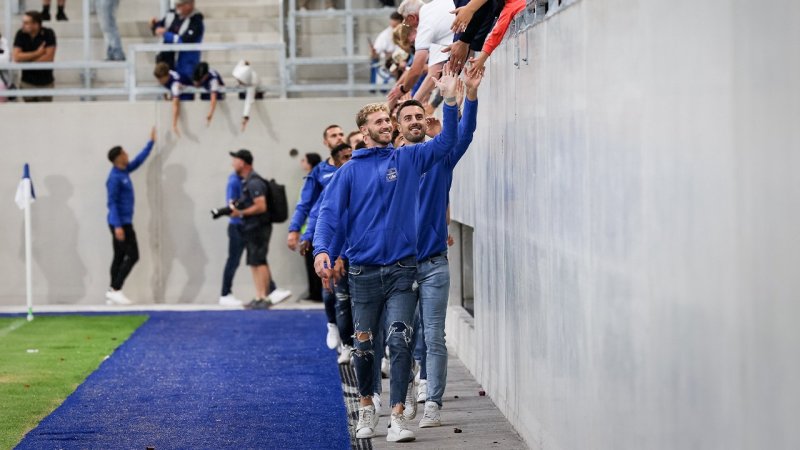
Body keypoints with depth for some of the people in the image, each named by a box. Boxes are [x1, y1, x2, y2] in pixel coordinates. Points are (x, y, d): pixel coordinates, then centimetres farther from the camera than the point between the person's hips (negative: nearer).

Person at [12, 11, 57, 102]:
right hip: (27, 83, 2)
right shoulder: (21, 34, -7)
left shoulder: (48, 34, -12)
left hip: (45, 82, -2)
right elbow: (16, 57, -14)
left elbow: (48, 58, -17)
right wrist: (37, 53, -16)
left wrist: (26, 58, -12)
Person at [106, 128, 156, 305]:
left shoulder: (124, 171, 10)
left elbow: (139, 159, 26)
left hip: (124, 222, 9)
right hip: (120, 223, -9)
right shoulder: (115, 177, -17)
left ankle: (113, 293, 9)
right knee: (132, 256, -10)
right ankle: (115, 290, -10)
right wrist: (118, 226, -25)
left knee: (120, 257, 9)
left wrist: (151, 142, 29)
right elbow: (112, 203, -20)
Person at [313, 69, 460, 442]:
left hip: (401, 269, 0)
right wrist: (321, 250, -19)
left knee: (400, 342, -11)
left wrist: (449, 99, -13)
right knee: (363, 346, 9)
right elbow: (329, 212, -3)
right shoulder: (350, 171, 4)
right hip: (363, 271, 0)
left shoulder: (408, 158, 7)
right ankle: (367, 408, 28)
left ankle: (397, 415, -10)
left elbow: (446, 142, -1)